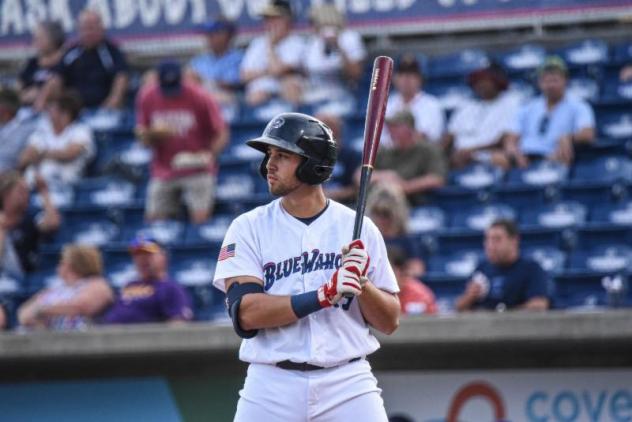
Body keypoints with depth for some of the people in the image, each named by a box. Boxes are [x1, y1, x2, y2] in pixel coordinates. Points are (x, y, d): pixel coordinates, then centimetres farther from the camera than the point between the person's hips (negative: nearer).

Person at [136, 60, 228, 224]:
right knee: (154, 219, -2)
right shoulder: (147, 98, -1)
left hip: (197, 171, -3)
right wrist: (153, 134, -19)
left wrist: (210, 154, -28)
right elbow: (142, 136, 5)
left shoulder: (199, 98, -11)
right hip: (163, 172, 4)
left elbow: (221, 135, -9)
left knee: (200, 217, -17)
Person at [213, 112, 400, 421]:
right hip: (272, 387, 0)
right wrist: (324, 295, -20)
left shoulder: (359, 229, 5)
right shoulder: (248, 228, 2)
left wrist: (362, 284, -13)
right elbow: (245, 313, -12)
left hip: (348, 384, 1)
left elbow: (389, 322, 6)